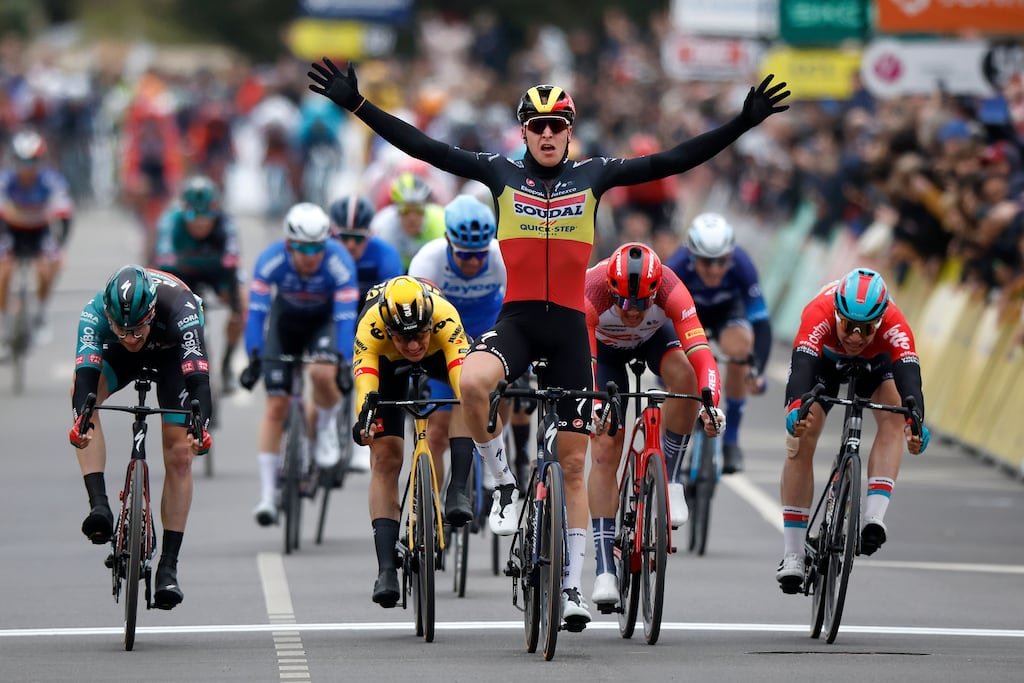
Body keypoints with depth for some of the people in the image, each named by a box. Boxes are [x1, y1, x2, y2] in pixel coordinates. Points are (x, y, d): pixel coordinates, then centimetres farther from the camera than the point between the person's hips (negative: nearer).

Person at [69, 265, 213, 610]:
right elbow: (86, 373, -48)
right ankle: (99, 506, -33)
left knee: (179, 455, -12)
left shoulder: (179, 307, -41)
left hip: (173, 351, -1)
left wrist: (200, 428, -63)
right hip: (116, 356, 1)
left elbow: (198, 375, -48)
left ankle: (168, 567, -7)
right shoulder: (95, 313, -37)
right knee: (82, 392, -31)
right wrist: (80, 420, -66)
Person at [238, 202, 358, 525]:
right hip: (285, 318, 1)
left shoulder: (339, 262, -32)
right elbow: (256, 311, -33)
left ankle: (327, 428, 0)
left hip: (325, 319, -1)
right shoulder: (270, 260, -30)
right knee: (276, 405, -8)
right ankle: (267, 495, -3)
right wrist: (254, 358, -45)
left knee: (323, 373, -33)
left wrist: (343, 363, -47)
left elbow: (345, 317, -35)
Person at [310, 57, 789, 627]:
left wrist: (743, 124, -7)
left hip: (569, 328, 1)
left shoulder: (593, 176, 4)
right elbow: (424, 147, -2)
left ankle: (573, 586, 10)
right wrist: (357, 104, -9)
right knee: (471, 382, -35)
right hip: (515, 320, -1)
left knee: (574, 462, 3)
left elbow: (673, 161, 0)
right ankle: (506, 482, -10)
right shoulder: (502, 174, 3)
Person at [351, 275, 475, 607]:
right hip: (387, 362, 0)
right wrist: (364, 417, -70)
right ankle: (386, 568, -14)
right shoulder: (371, 326, -40)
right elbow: (364, 378, -51)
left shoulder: (444, 316, -41)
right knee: (385, 459, -13)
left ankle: (457, 490, -31)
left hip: (437, 353, 0)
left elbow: (462, 371, -51)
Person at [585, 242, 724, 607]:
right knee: (605, 450, -11)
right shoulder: (591, 294, -40)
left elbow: (700, 354, -45)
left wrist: (712, 405, -60)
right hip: (604, 344, -1)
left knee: (684, 376, -35)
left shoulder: (670, 290, -38)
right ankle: (605, 569, -9)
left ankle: (670, 477, -14)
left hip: (655, 334, 1)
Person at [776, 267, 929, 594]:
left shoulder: (894, 325, -39)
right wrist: (795, 408, -74)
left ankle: (874, 517, -34)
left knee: (894, 417, -28)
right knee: (800, 442, -15)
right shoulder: (819, 314, -42)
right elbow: (801, 369, -54)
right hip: (823, 358, -1)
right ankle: (792, 555, -12)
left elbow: (909, 377, -51)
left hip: (875, 361, 1)